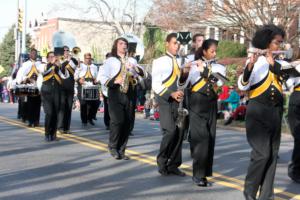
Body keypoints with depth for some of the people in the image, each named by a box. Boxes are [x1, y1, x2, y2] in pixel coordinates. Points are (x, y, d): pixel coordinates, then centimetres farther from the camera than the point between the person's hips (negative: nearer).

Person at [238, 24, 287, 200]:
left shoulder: (279, 62, 12)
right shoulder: (256, 61, -6)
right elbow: (243, 86, -16)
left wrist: (273, 63, -16)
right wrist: (249, 66, -32)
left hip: (276, 111, 6)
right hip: (258, 111, -6)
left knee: (273, 154, 6)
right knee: (262, 153, -12)